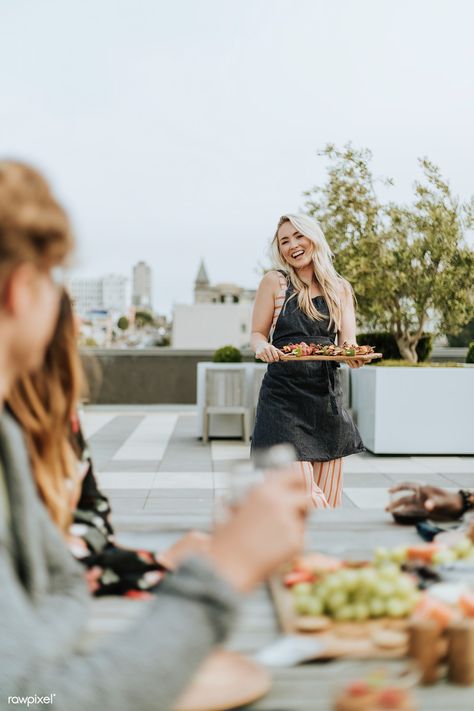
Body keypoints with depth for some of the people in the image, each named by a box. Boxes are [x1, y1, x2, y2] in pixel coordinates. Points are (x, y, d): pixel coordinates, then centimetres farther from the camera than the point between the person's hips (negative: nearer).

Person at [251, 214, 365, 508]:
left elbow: (348, 341, 6)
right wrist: (263, 347, -21)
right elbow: (258, 334, 3)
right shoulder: (274, 281, 1)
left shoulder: (340, 288, 10)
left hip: (327, 398, 4)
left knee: (327, 499, 6)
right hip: (284, 398, -3)